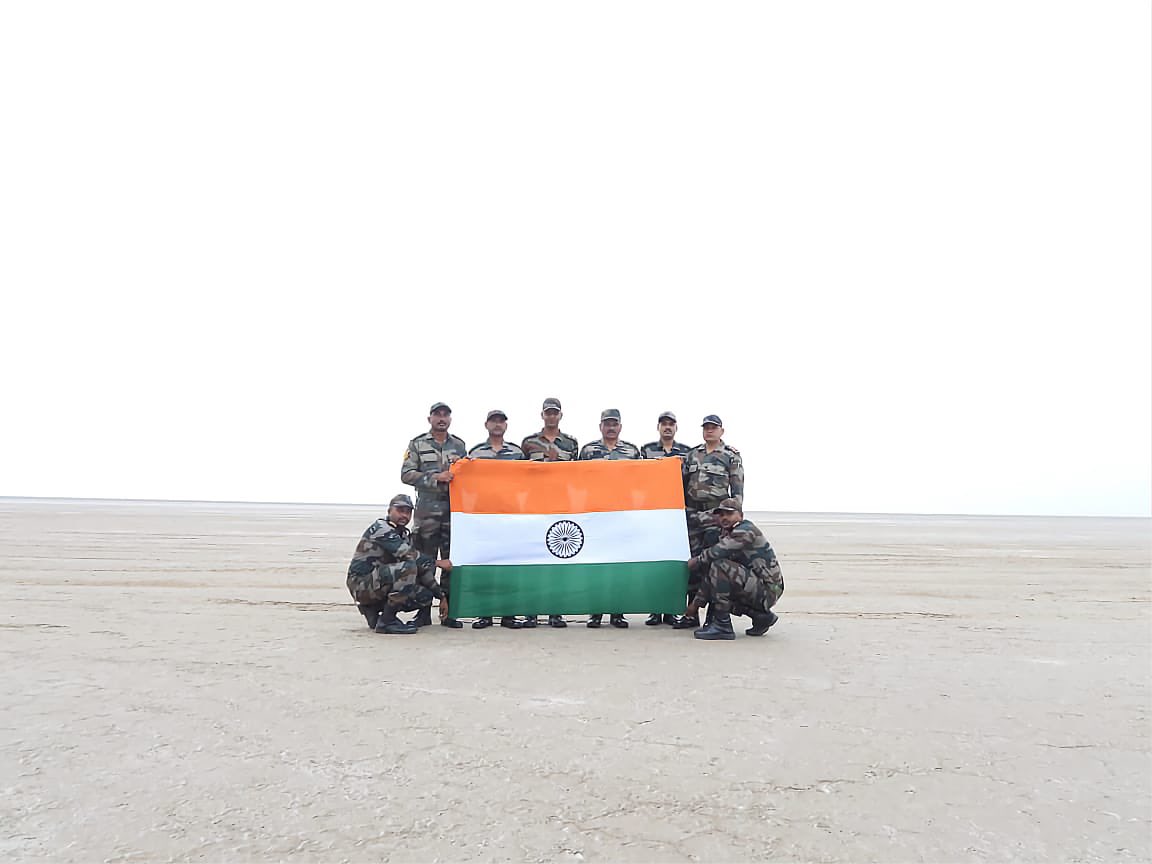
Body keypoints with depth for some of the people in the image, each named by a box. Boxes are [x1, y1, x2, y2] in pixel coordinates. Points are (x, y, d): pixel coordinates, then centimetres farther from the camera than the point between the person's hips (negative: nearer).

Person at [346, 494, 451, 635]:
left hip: (380, 585, 8)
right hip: (361, 585, -8)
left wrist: (442, 596, 7)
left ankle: (373, 609, 8)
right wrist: (437, 563, -15)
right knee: (407, 567, -28)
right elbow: (408, 555, -24)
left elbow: (421, 569, 13)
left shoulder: (404, 536, 14)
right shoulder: (380, 528, -12)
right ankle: (386, 622, -19)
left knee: (425, 596, -2)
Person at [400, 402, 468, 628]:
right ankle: (423, 612, 9)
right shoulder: (417, 444, 6)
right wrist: (435, 477, -13)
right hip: (427, 510, -2)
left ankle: (448, 612, 11)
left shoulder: (459, 445, 14)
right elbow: (406, 474, -3)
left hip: (454, 509, 3)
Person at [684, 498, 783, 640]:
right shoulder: (726, 536, 14)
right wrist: (695, 603, 13)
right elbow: (710, 577, 15)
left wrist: (696, 561, -5)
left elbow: (716, 552, -25)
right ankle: (761, 615, 12)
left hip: (768, 589, -10)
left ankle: (722, 626, -17)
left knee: (720, 566, -23)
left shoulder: (746, 530, -13)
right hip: (757, 589, 10)